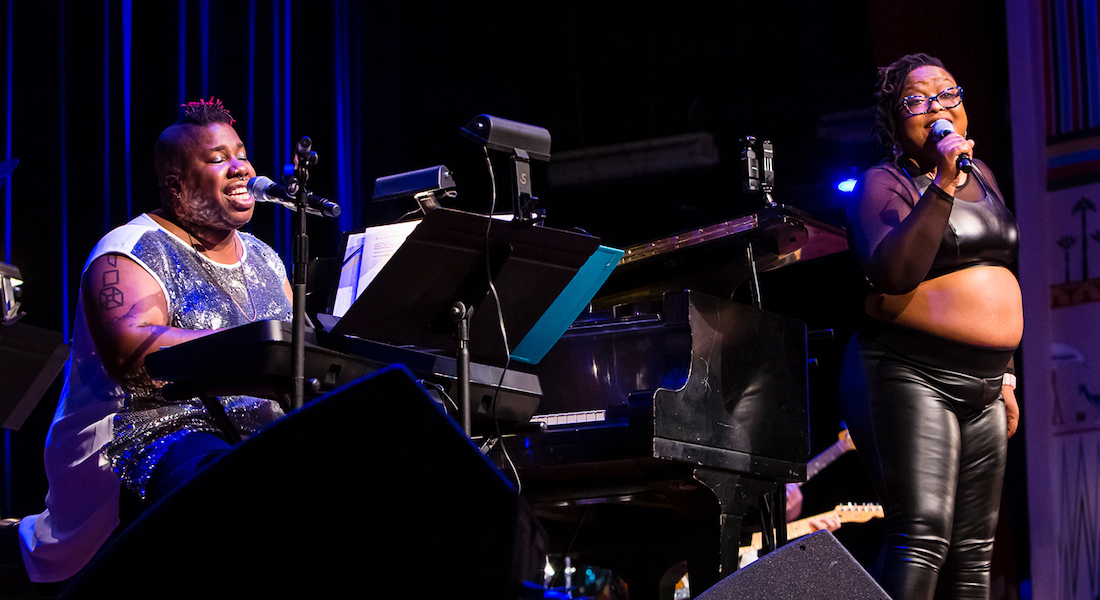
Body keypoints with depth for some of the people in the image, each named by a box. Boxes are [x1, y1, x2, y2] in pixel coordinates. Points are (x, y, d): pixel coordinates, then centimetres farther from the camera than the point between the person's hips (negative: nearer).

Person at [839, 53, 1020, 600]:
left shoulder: (982, 176, 18)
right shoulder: (885, 184, -5)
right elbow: (892, 273, -24)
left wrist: (1005, 376, 22)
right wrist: (944, 186, -26)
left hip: (981, 387, 8)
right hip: (911, 376, -8)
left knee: (972, 551, 4)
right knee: (922, 535, -21)